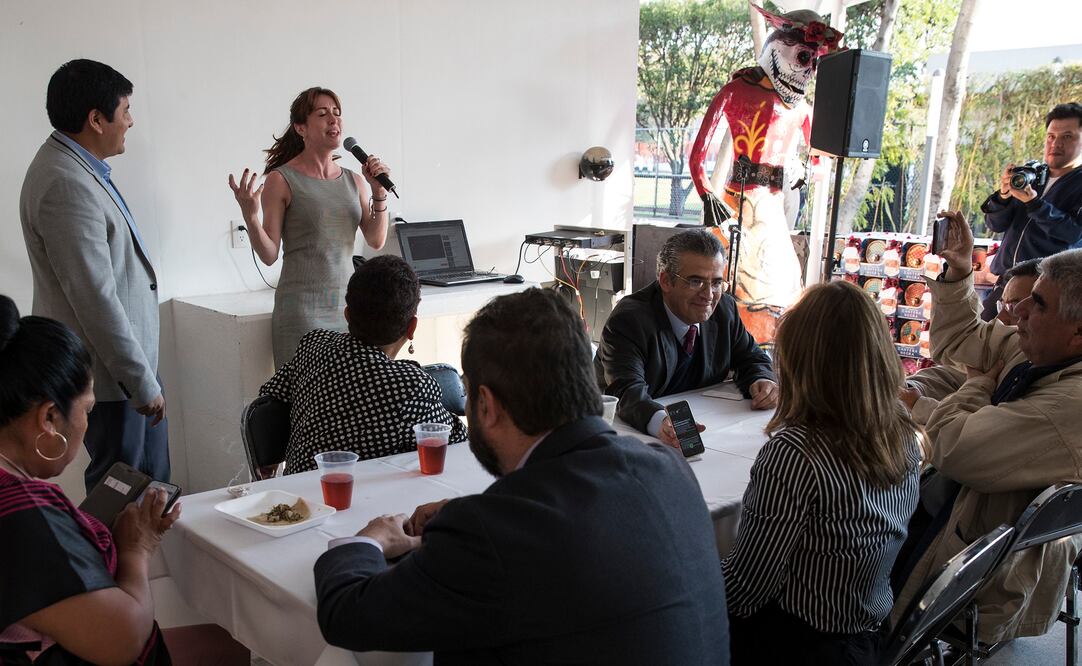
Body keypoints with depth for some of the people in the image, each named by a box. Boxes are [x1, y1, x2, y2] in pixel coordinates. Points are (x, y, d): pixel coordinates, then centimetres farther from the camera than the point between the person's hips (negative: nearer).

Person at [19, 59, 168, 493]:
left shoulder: (79, 169, 11)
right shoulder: (66, 185, -22)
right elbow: (96, 298, -25)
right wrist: (142, 382, -20)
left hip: (131, 360, 10)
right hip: (110, 376, -10)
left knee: (153, 482, 18)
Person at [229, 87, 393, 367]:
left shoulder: (354, 181, 10)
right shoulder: (281, 180, -4)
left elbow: (376, 241, 6)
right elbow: (269, 255, -5)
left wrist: (379, 193, -4)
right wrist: (250, 216, -22)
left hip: (349, 302, 5)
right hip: (303, 307, -5)